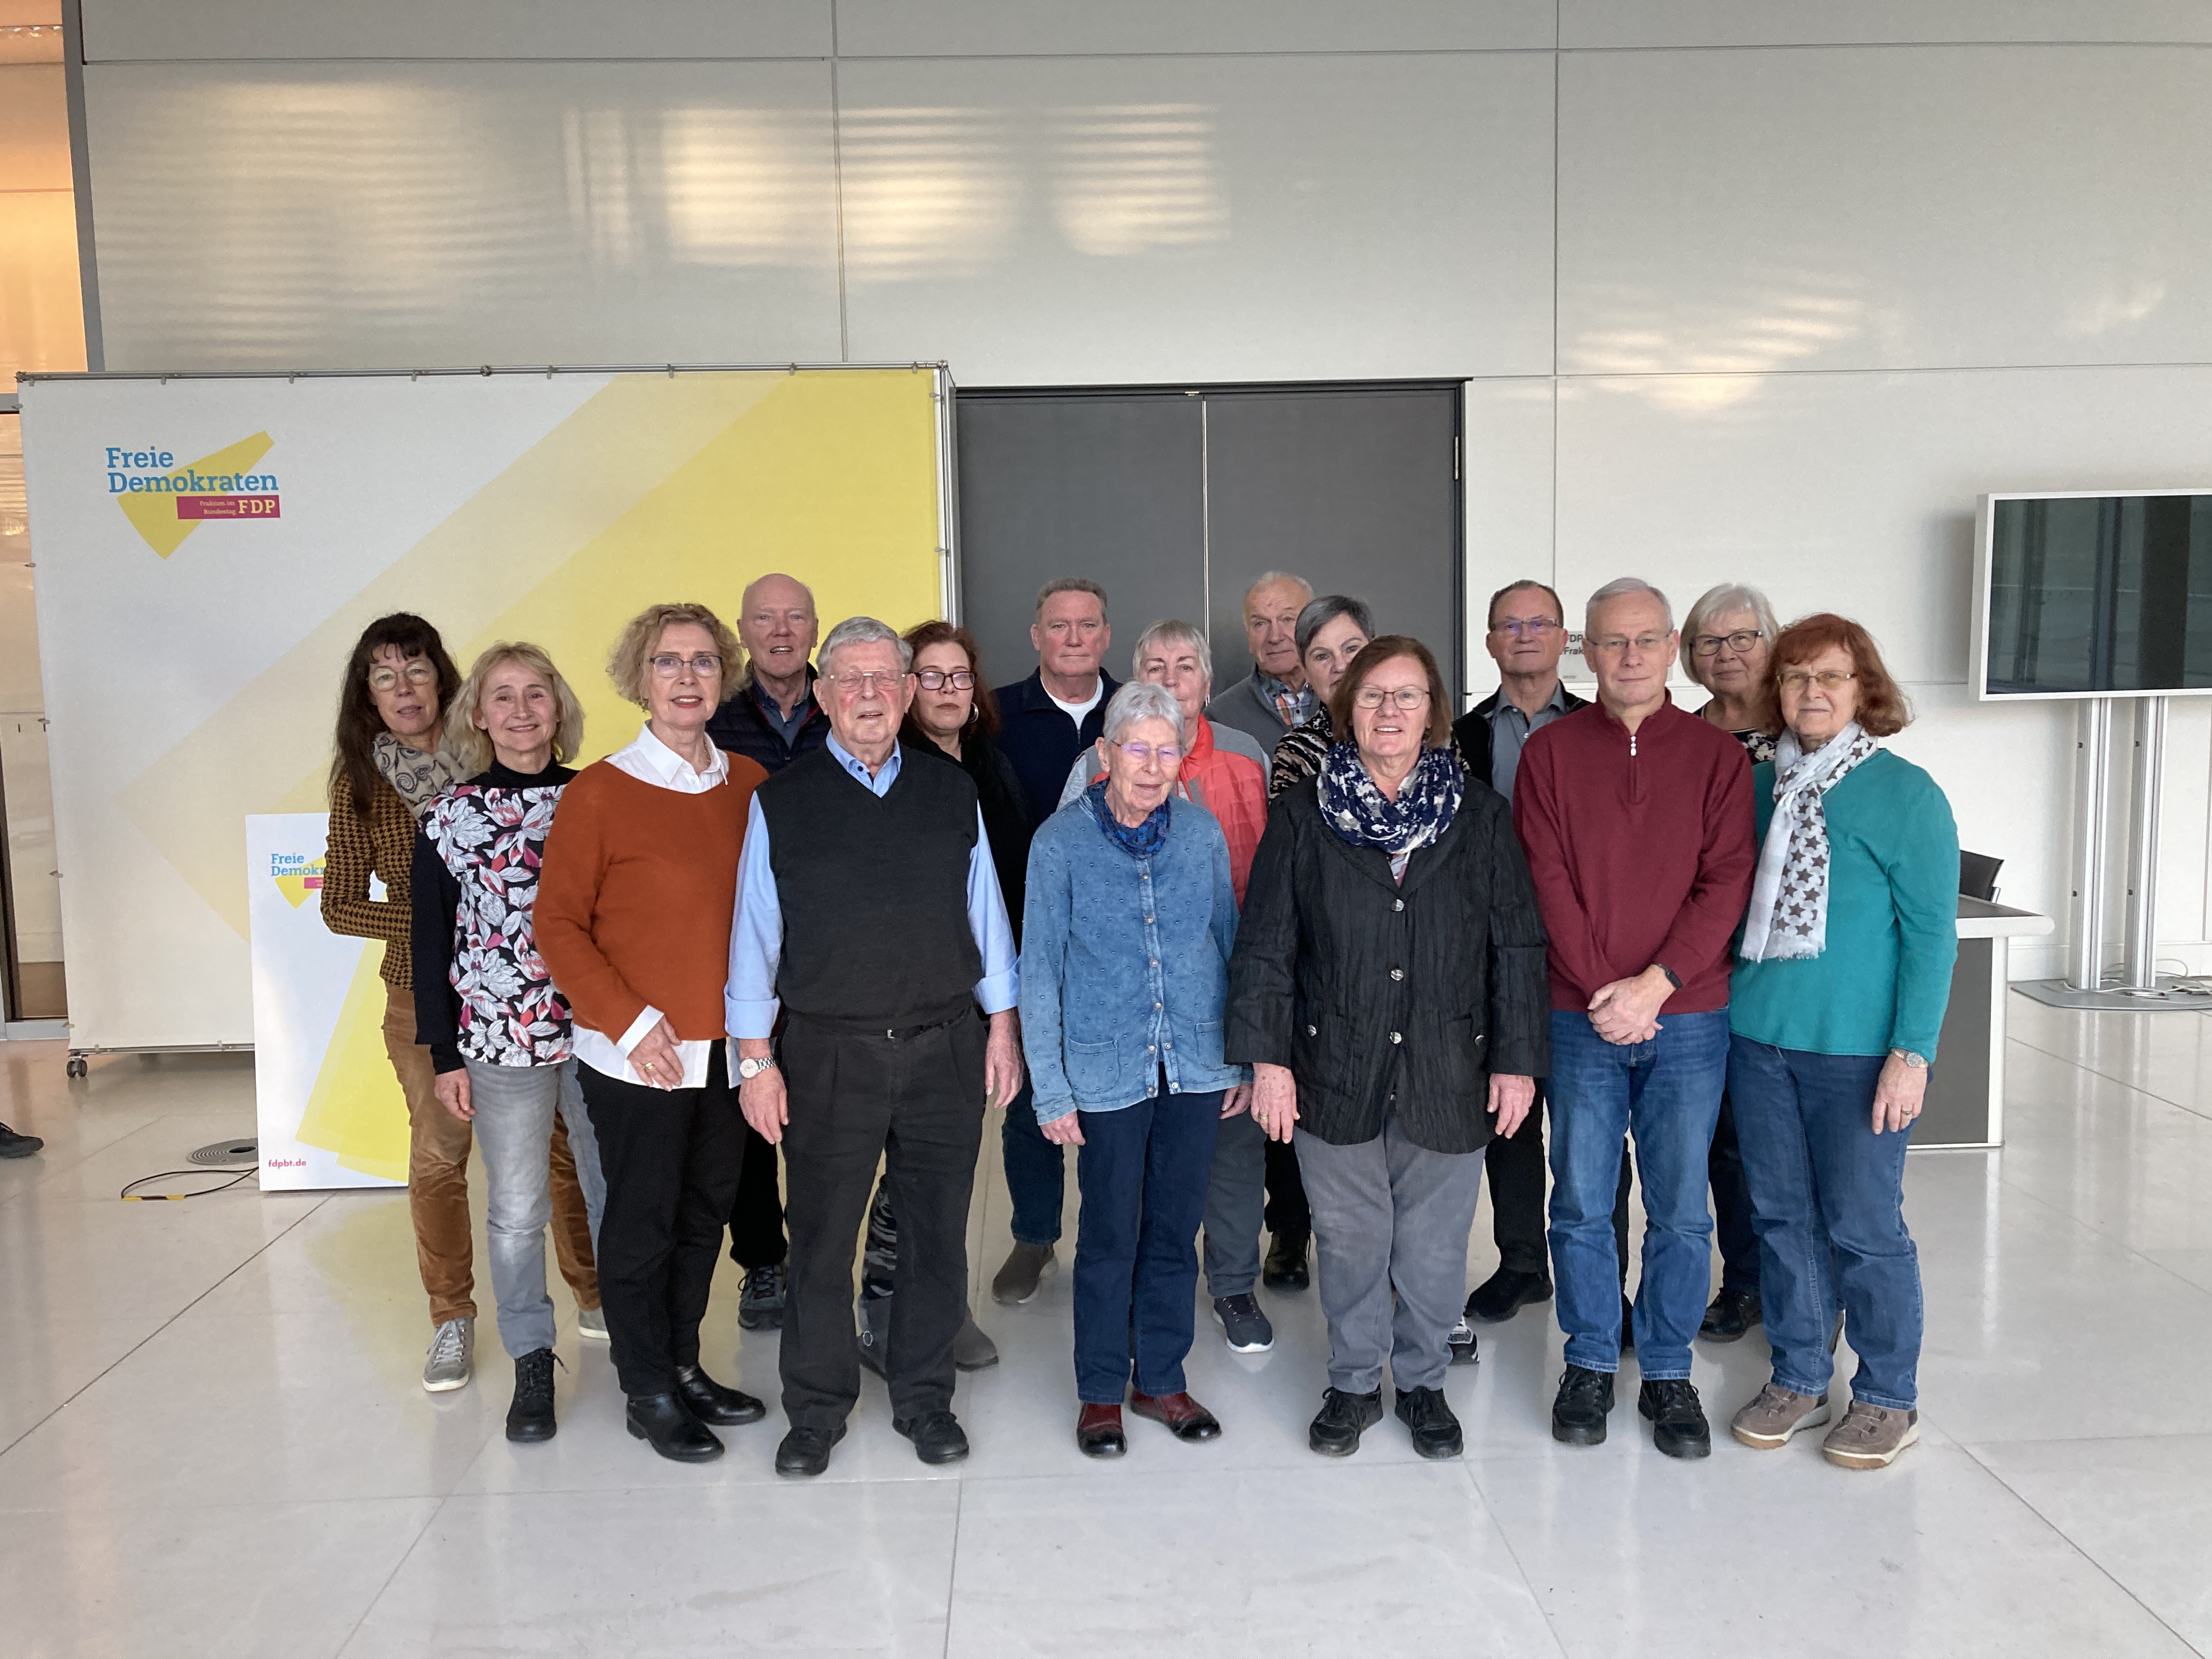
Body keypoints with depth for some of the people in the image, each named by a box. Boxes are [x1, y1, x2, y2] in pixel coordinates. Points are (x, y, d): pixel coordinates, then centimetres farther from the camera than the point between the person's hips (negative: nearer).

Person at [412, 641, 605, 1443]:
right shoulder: (448, 817, 1)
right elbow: (431, 942, 3)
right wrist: (445, 1053, 1)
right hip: (498, 1040, 0)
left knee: (617, 1194, 9)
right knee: (517, 1210, 7)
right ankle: (531, 1362, 24)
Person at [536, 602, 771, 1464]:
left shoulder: (749, 785, 4)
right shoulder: (599, 793, -10)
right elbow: (559, 924, -8)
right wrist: (631, 1023, -14)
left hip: (728, 1050, 5)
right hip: (637, 1057, -5)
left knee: (705, 1214, 17)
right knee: (642, 1224, 8)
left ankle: (684, 1366, 35)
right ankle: (648, 1392, 26)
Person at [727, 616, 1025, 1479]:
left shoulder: (953, 795, 6)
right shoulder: (781, 803, 0)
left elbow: (985, 915, 11)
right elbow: (755, 936, 2)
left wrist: (1003, 1028, 8)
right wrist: (755, 1059, -1)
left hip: (944, 1050, 2)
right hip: (828, 1055, -1)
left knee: (936, 1235, 11)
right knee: (821, 1241, 8)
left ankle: (924, 1398, 30)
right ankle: (816, 1410, 27)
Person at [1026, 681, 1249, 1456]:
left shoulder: (1202, 833, 1)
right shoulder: (1061, 842, -8)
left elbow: (1228, 946, 9)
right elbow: (1040, 972, -5)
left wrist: (1239, 1058, 7)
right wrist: (1051, 1090, -7)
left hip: (1195, 1069, 3)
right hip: (1106, 1071, -3)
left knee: (1175, 1231, 14)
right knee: (1110, 1238, 8)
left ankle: (1161, 1378, 31)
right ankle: (1101, 1390, 27)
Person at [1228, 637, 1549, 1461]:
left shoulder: (1480, 818, 3)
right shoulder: (1301, 815, 0)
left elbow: (1518, 948, 4)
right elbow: (1264, 944, 0)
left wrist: (1518, 1059, 0)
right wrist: (1267, 1056, -5)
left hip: (1448, 1075, 1)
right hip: (1336, 1070, 0)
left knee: (1435, 1245, 10)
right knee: (1349, 1240, 10)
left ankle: (1423, 1382, 32)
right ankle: (1353, 1384, 30)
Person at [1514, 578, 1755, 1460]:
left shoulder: (1716, 754, 3)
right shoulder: (1550, 751, 2)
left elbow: (1726, 883, -4)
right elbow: (1548, 883, -3)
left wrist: (1654, 983, -14)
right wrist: (1603, 991, -12)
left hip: (1687, 1018, 0)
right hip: (1581, 1019, 0)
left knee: (1680, 1207, 7)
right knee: (1581, 1203, 7)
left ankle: (1669, 1372, 24)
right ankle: (1589, 1363, 24)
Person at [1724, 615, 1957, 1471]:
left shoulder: (1906, 793, -6)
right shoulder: (1756, 784, 6)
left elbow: (1932, 933, -8)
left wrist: (1912, 1051, -14)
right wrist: (1719, 1006, 5)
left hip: (1858, 1048, -4)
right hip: (1758, 1038, 5)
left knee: (1862, 1226, 3)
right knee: (1780, 1215, 12)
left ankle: (1887, 1399, 22)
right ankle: (1798, 1379, 28)